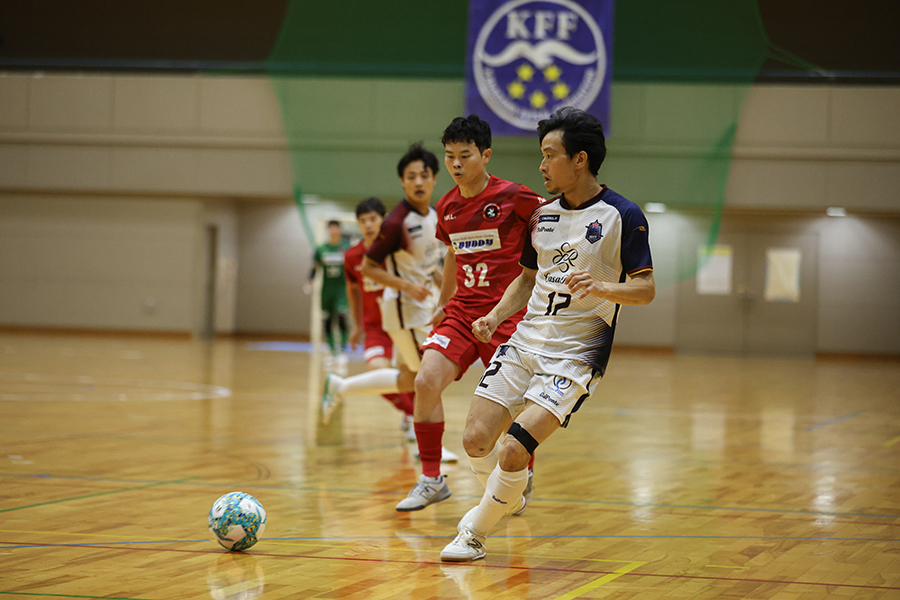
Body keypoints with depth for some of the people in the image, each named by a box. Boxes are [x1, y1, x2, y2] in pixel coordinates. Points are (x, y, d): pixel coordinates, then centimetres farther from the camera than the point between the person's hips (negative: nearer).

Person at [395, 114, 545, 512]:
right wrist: (443, 303, 30)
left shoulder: (513, 197, -11)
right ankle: (431, 480, -3)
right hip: (462, 312, 4)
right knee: (426, 382, -14)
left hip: (506, 313, -4)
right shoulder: (447, 207, 7)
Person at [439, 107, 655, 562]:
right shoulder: (542, 215, 11)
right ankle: (506, 495, 27)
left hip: (574, 355, -6)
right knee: (476, 442, -5)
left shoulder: (622, 216, -7)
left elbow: (646, 289, -8)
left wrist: (600, 287, -27)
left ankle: (475, 531, 5)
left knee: (512, 453, -19)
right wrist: (495, 316, 5)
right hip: (525, 342, 6)